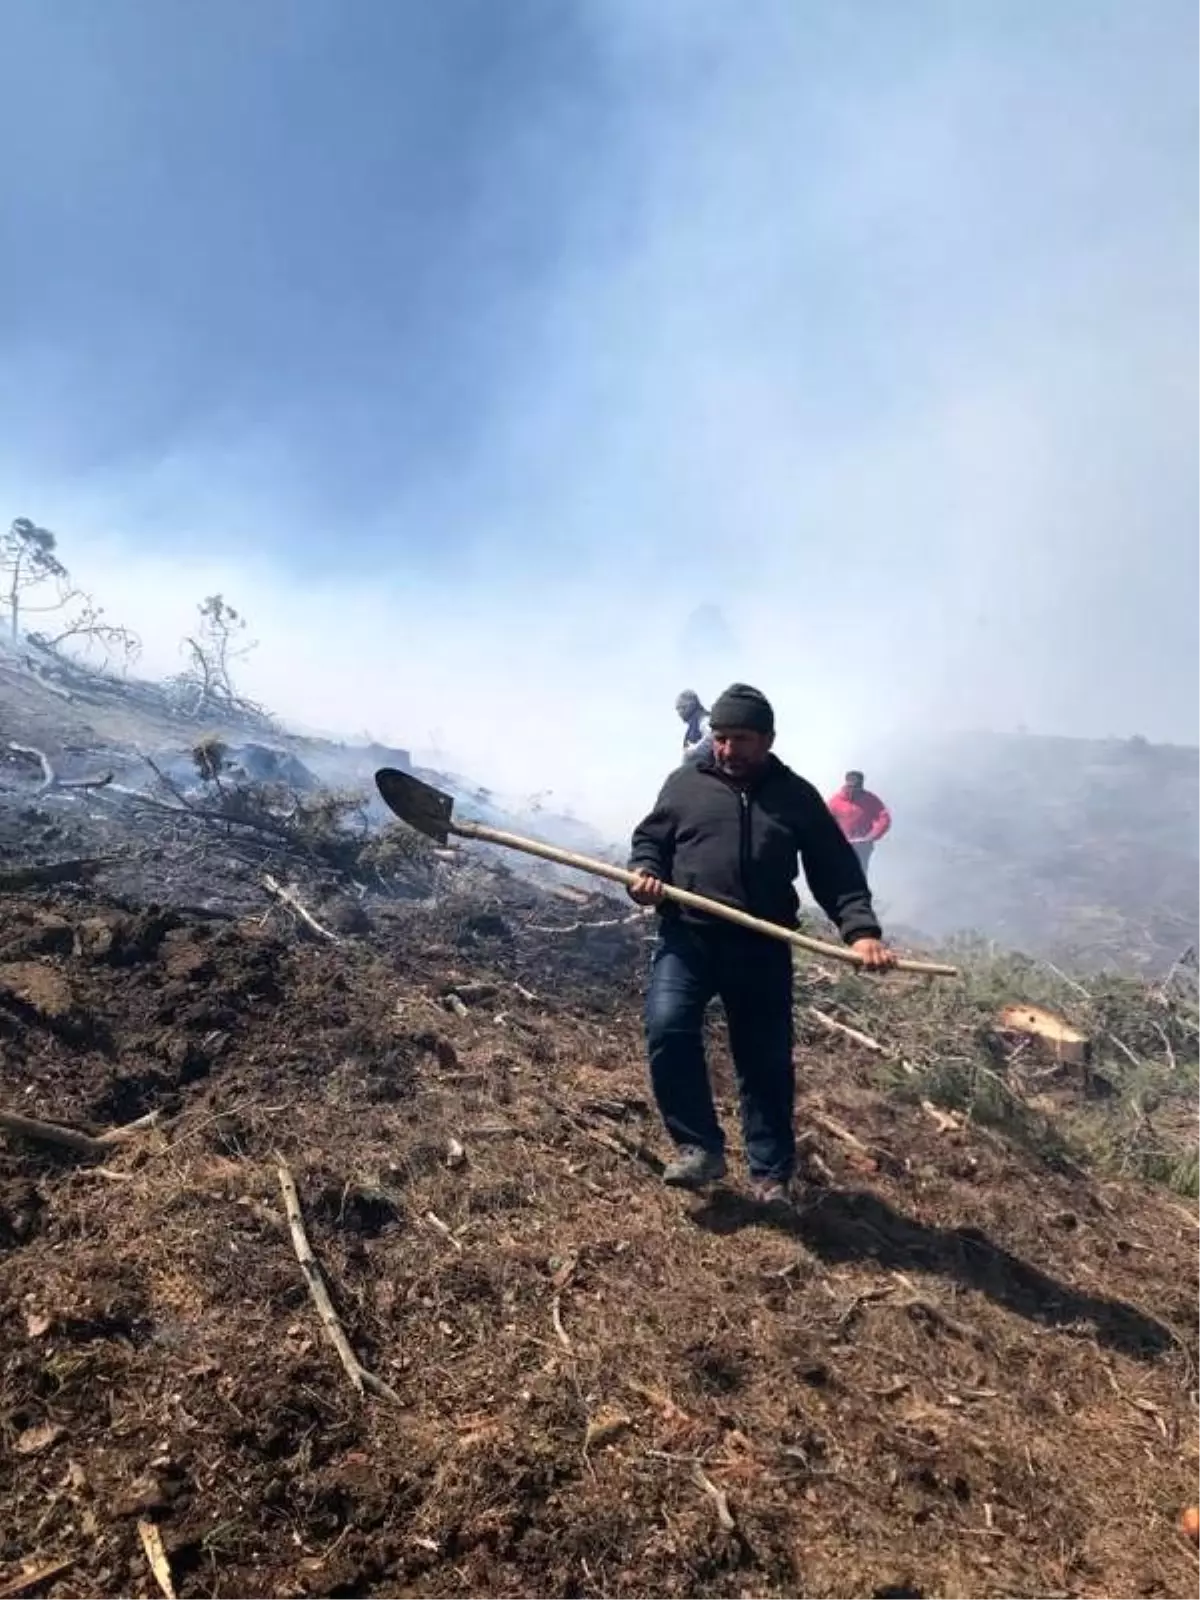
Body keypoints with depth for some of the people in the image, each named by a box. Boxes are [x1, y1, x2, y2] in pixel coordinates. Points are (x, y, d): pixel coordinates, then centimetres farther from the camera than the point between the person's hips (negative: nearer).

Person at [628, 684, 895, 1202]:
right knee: (667, 1028, -21)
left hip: (761, 948, 0)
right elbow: (649, 839, 15)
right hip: (687, 936, 0)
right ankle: (699, 1145, -3)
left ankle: (772, 1174, 24)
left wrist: (861, 929, -10)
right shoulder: (685, 782, 8)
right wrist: (643, 870, -8)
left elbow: (837, 871, 5)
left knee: (767, 1062, 6)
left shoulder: (797, 796, 7)